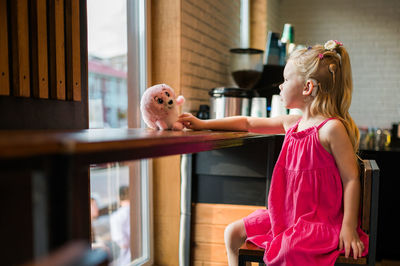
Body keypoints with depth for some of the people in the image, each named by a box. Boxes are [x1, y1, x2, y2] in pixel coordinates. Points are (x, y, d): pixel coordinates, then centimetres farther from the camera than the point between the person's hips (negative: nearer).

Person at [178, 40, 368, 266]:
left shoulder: (331, 128, -15)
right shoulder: (291, 123, 7)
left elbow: (351, 178, -14)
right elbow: (248, 123, 16)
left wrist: (348, 227, -18)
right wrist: (203, 124, 16)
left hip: (321, 220, -8)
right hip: (287, 216, 8)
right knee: (233, 232, 6)